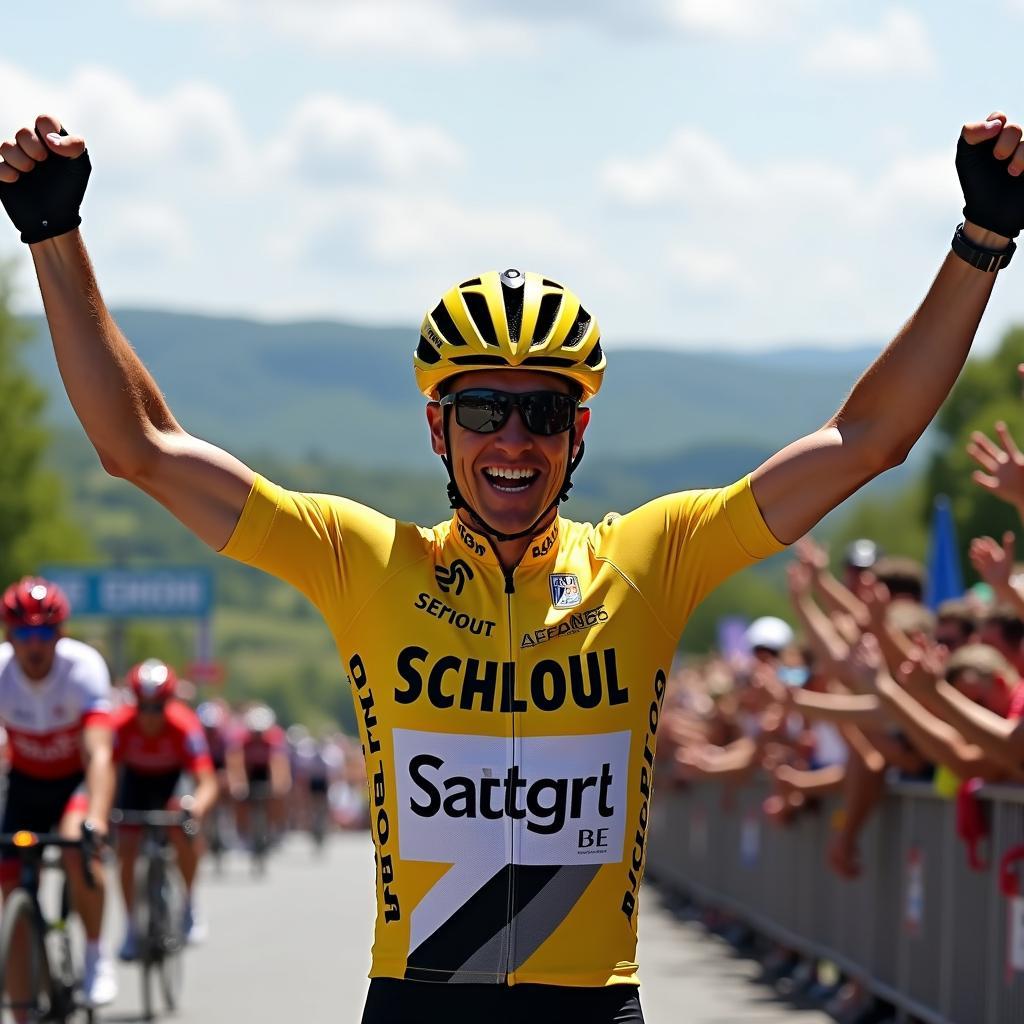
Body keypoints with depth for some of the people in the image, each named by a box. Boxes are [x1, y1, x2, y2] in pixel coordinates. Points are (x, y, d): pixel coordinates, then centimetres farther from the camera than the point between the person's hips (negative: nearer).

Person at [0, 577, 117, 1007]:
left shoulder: (84, 667, -28)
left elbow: (98, 753, -39)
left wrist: (96, 819, -55)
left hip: (78, 780, -3)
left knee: (78, 849, -34)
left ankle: (96, 954, -12)